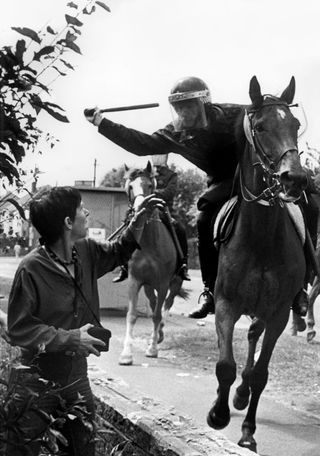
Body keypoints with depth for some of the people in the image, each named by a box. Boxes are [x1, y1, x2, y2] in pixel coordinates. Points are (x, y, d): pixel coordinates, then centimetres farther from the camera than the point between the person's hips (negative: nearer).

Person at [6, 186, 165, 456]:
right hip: (38, 381, -6)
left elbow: (118, 253, 18)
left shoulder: (86, 252, -3)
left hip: (76, 378, 6)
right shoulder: (31, 269, -23)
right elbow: (18, 330, -20)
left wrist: (138, 223, 3)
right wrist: (70, 339, -24)